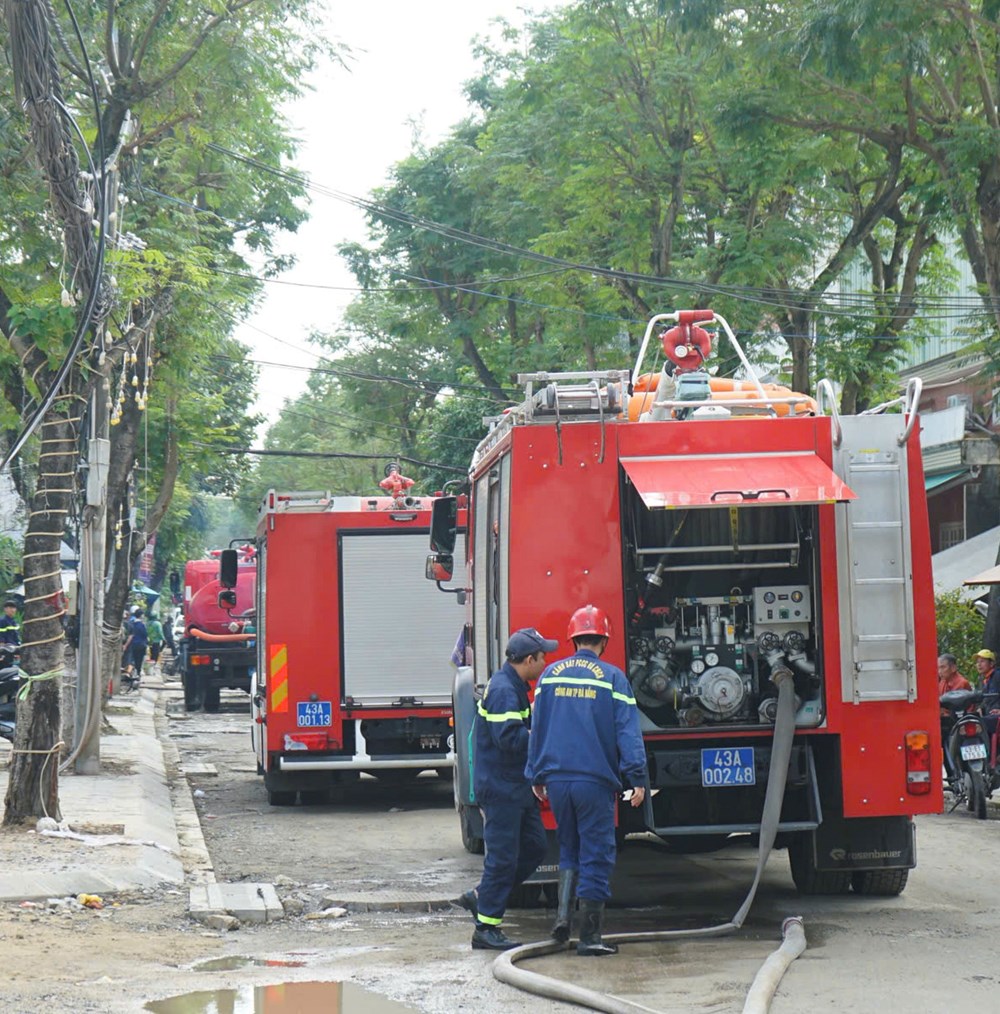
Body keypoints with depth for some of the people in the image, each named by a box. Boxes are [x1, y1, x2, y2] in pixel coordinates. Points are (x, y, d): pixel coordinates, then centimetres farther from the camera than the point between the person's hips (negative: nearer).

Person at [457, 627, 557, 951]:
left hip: (517, 787, 11)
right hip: (500, 787, -10)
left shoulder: (514, 687, 15)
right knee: (502, 857, -6)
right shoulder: (503, 690, -19)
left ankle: (481, 897, 22)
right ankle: (486, 928, 1)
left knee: (533, 847, 14)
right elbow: (509, 738, -28)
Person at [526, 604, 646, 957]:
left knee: (569, 848, 21)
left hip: (557, 779, 4)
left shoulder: (550, 675, 7)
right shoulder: (612, 677, -4)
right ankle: (589, 937, 3)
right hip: (595, 779, -4)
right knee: (595, 857, 3)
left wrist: (536, 776, 18)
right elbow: (628, 732, -8)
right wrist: (637, 778, -7)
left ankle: (562, 914, 3)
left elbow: (537, 728, 11)